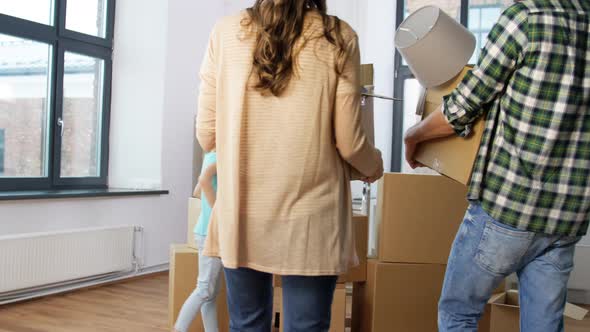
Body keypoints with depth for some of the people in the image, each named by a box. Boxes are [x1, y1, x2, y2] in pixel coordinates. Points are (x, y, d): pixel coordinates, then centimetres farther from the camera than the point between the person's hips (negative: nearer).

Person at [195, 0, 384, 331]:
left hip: (241, 211, 2)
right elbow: (349, 143, -2)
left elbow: (207, 134, 5)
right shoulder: (338, 37, -1)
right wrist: (374, 166, 20)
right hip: (309, 213, -2)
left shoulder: (226, 31, 3)